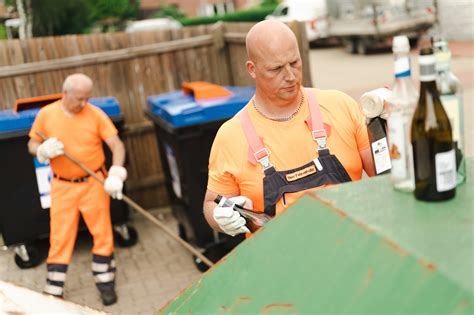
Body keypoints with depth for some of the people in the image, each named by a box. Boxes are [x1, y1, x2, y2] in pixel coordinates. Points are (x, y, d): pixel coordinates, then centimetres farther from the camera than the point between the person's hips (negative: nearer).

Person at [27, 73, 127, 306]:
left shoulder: (95, 114, -9)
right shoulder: (46, 115, -4)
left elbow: (117, 145, -12)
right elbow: (32, 145, 6)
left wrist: (116, 174, -26)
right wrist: (44, 151, -18)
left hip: (94, 183, -1)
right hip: (63, 186, 1)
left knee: (102, 234, 6)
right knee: (59, 238, 5)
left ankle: (105, 281, 25)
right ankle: (53, 292, 15)